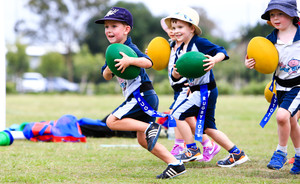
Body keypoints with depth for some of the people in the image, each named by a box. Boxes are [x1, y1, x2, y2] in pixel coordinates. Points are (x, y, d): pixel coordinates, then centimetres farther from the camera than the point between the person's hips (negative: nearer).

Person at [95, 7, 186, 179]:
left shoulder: (130, 48, -13)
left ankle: (150, 128, -18)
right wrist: (108, 69, -13)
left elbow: (148, 62, -29)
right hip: (139, 98, 10)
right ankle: (175, 164, 10)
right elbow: (106, 76, 9)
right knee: (143, 140, 11)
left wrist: (130, 61, -44)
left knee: (112, 121, -15)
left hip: (142, 94, -10)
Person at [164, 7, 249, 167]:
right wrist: (175, 72, -13)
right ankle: (237, 154, 19)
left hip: (206, 90, -10)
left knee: (178, 114, -11)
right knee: (208, 128, 13)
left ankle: (192, 150, -3)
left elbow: (222, 52, -21)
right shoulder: (180, 51, 12)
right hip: (198, 91, 10)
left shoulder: (199, 43, -13)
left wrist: (214, 60, -41)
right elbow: (176, 76, 11)